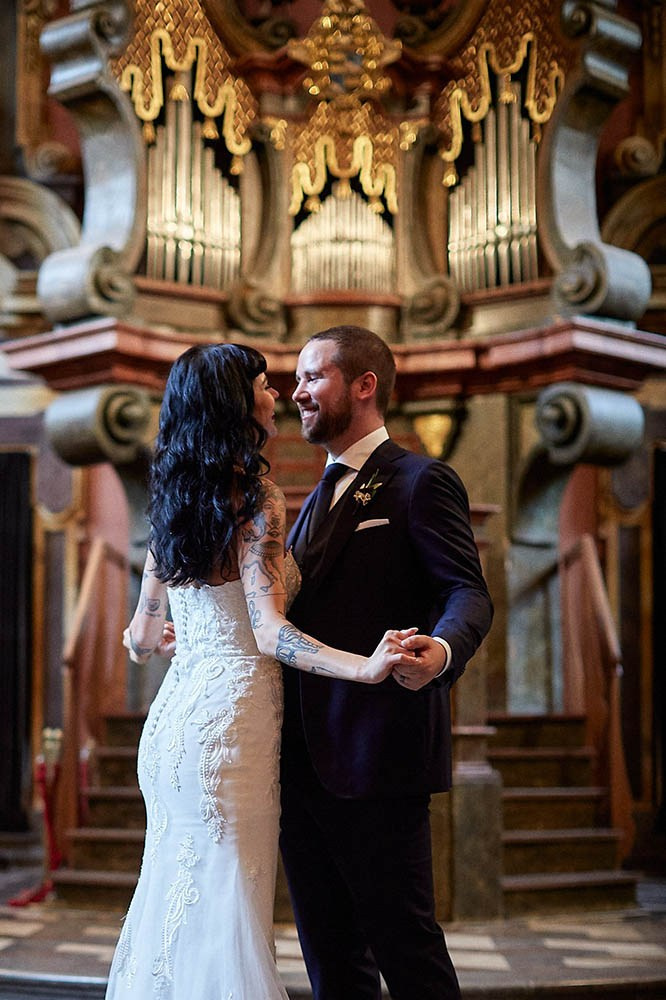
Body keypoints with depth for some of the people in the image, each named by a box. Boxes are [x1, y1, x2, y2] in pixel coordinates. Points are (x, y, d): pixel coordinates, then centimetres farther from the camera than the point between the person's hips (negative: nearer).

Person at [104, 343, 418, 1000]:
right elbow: (268, 632, -20)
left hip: (172, 715, 8)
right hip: (229, 717, -8)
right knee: (226, 917, -3)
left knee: (173, 907, 14)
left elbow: (142, 636, 17)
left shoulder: (172, 502, 11)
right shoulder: (255, 498, -10)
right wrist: (366, 668, -31)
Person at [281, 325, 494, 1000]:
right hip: (305, 760, 8)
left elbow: (469, 594, -14)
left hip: (376, 755, -8)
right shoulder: (321, 498, 22)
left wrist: (441, 649, -36)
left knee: (401, 939, -3)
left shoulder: (421, 482, -4)